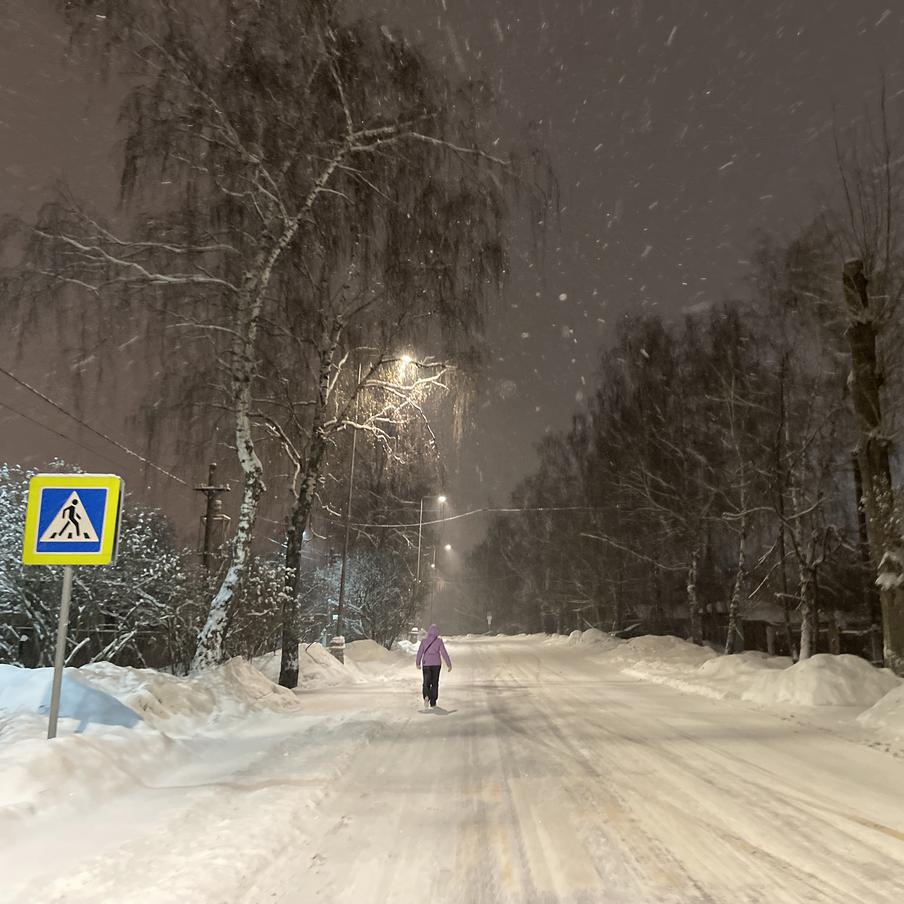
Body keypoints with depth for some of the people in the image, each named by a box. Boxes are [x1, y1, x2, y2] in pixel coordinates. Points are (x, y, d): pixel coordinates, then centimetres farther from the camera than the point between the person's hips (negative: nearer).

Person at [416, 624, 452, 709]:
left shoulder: (424, 640, -1)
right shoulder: (439, 641, -4)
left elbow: (420, 652, -5)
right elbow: (444, 653, -8)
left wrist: (418, 663, 3)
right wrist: (449, 664, -5)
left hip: (426, 664, 0)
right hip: (436, 664, 0)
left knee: (426, 683, 6)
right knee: (435, 683, 13)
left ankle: (426, 697, -23)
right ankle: (433, 702, 13)